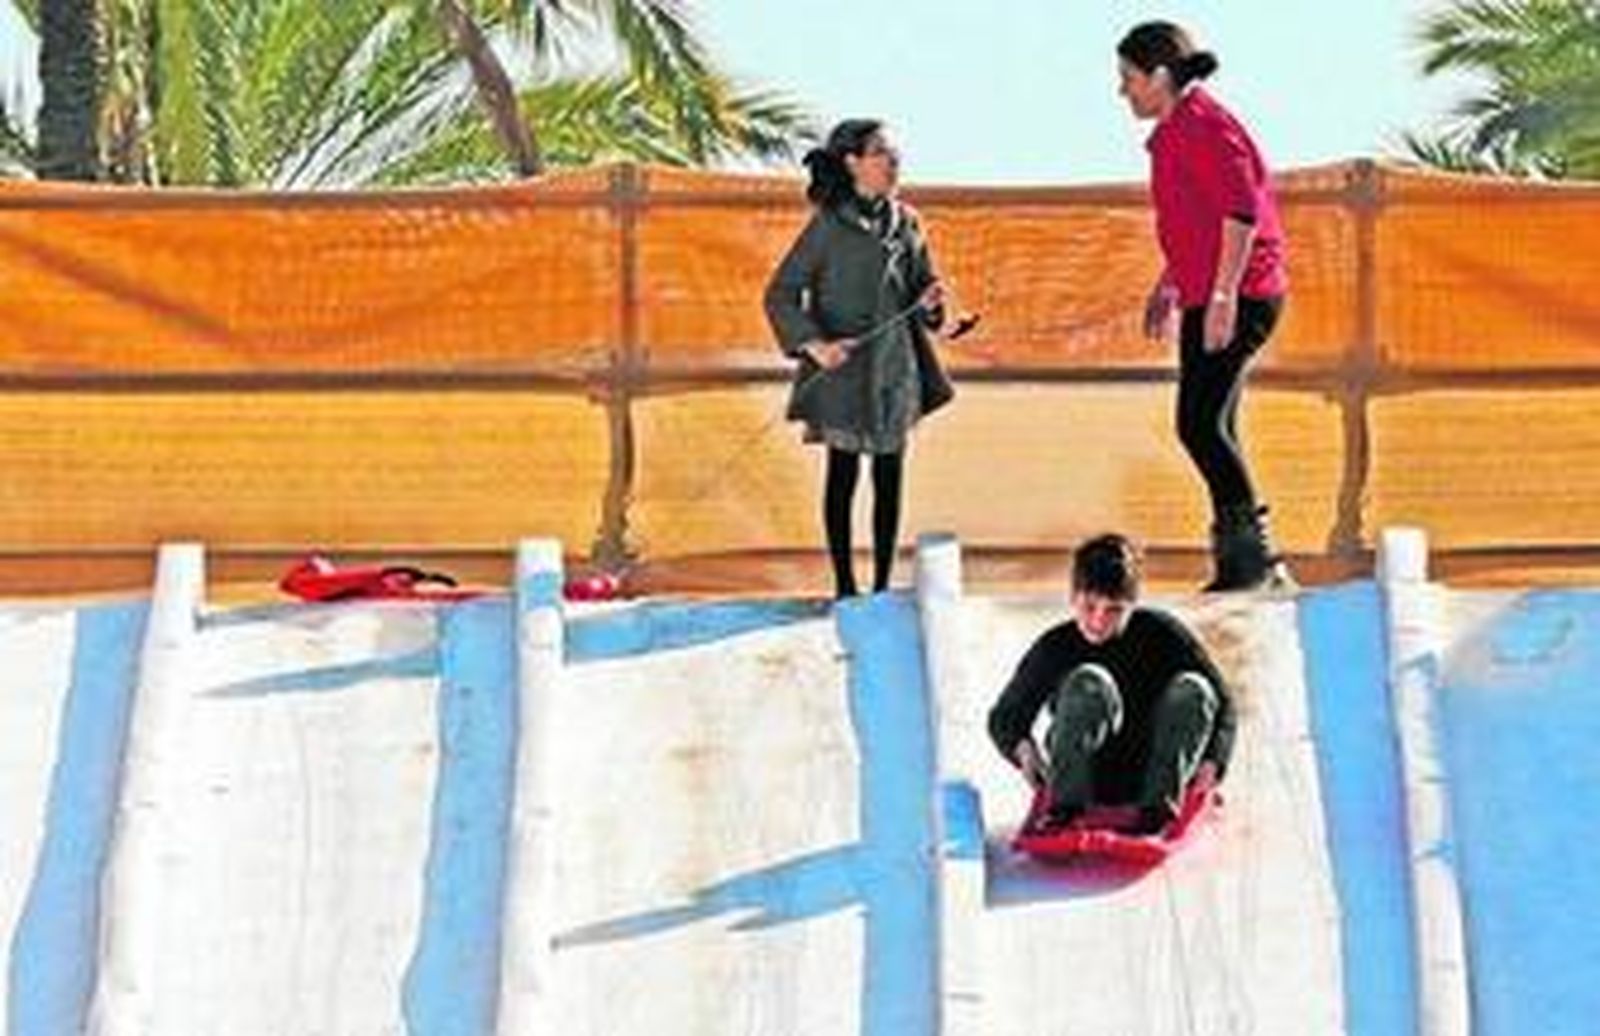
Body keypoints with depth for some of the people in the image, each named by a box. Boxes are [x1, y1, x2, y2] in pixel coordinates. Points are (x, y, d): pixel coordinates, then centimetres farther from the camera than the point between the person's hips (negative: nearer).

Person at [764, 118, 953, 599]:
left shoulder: (905, 222, 7)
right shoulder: (829, 226, -9)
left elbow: (918, 287, 18)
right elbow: (780, 295, -10)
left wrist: (929, 303, -6)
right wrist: (812, 343, -22)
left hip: (895, 366, 5)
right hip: (844, 370, -5)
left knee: (890, 477, 6)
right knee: (843, 474, 1)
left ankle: (883, 586, 12)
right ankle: (844, 586, 8)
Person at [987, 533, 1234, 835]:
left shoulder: (1162, 635, -5)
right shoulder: (1055, 649, -5)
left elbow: (1221, 705, -1)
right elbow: (1004, 719, 4)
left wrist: (1209, 767, -19)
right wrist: (1023, 748, -20)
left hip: (1148, 772, 1)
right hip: (1089, 777, -1)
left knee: (1192, 689, -23)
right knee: (1088, 682, -27)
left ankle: (1159, 804, -32)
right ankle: (1064, 805, -35)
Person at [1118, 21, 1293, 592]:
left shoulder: (1203, 126, -14)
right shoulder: (1174, 132, 17)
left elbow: (1243, 211, -22)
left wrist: (1223, 296, -25)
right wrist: (1168, 285, 26)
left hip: (1238, 299, -11)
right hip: (1207, 300, 11)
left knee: (1200, 425, -13)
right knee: (1209, 429, 10)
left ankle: (1252, 554, -9)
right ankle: (1241, 564, 14)